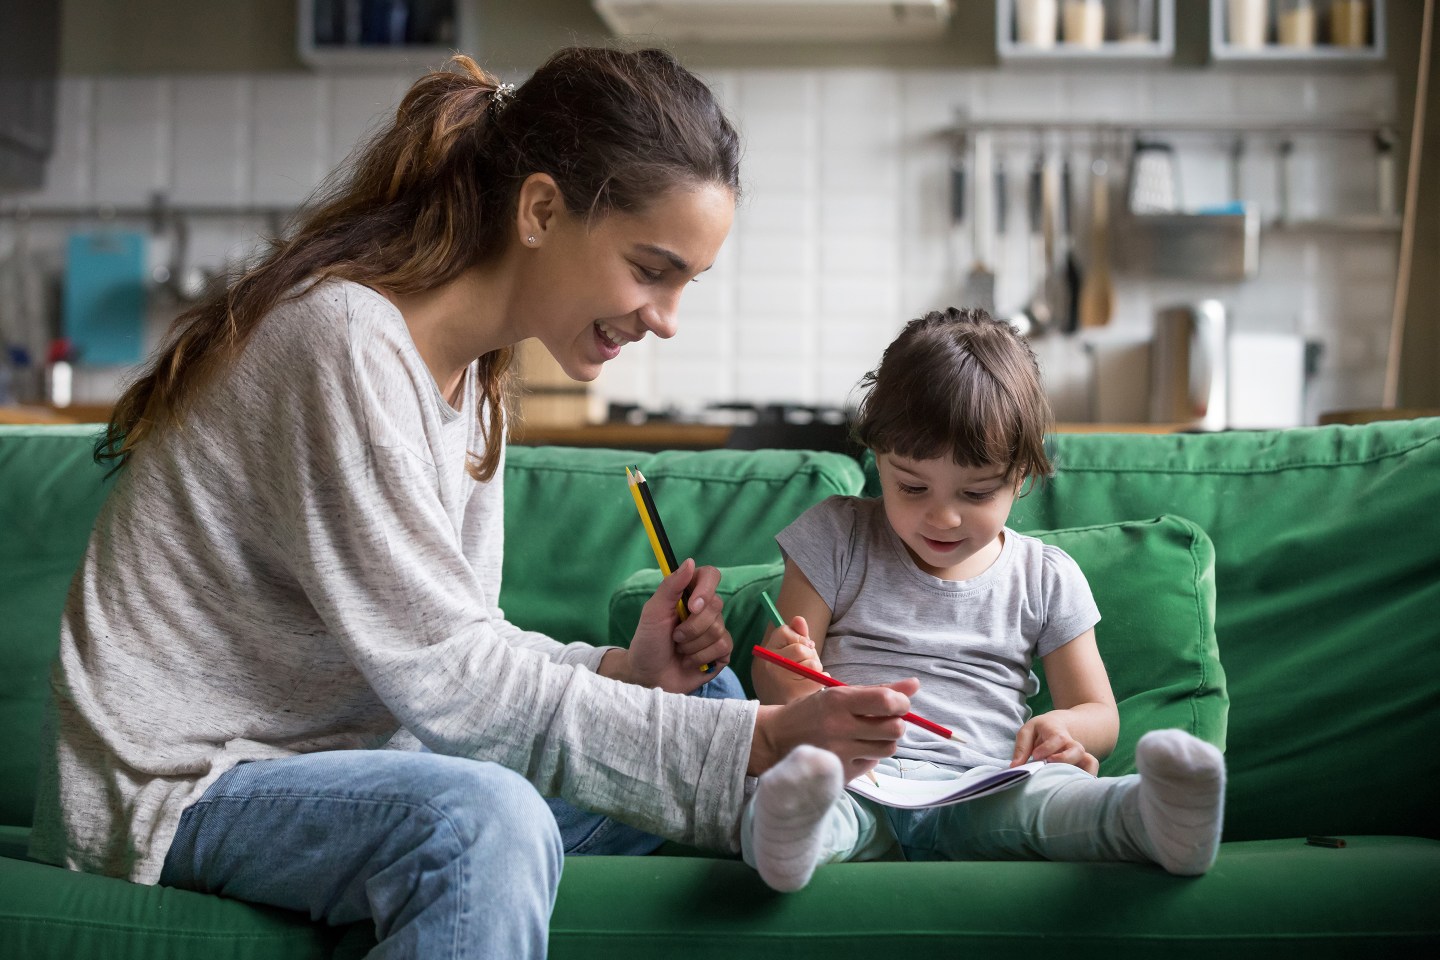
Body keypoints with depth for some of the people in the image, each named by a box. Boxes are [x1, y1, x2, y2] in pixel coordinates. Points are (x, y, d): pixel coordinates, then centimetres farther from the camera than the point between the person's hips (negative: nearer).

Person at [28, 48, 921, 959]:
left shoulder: (473, 371, 7)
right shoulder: (346, 343, -23)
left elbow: (453, 645, 7)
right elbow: (448, 676, -25)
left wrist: (622, 672, -10)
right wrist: (754, 743, -25)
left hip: (334, 750, 9)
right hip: (180, 786, -9)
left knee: (707, 705, 6)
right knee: (484, 818, -39)